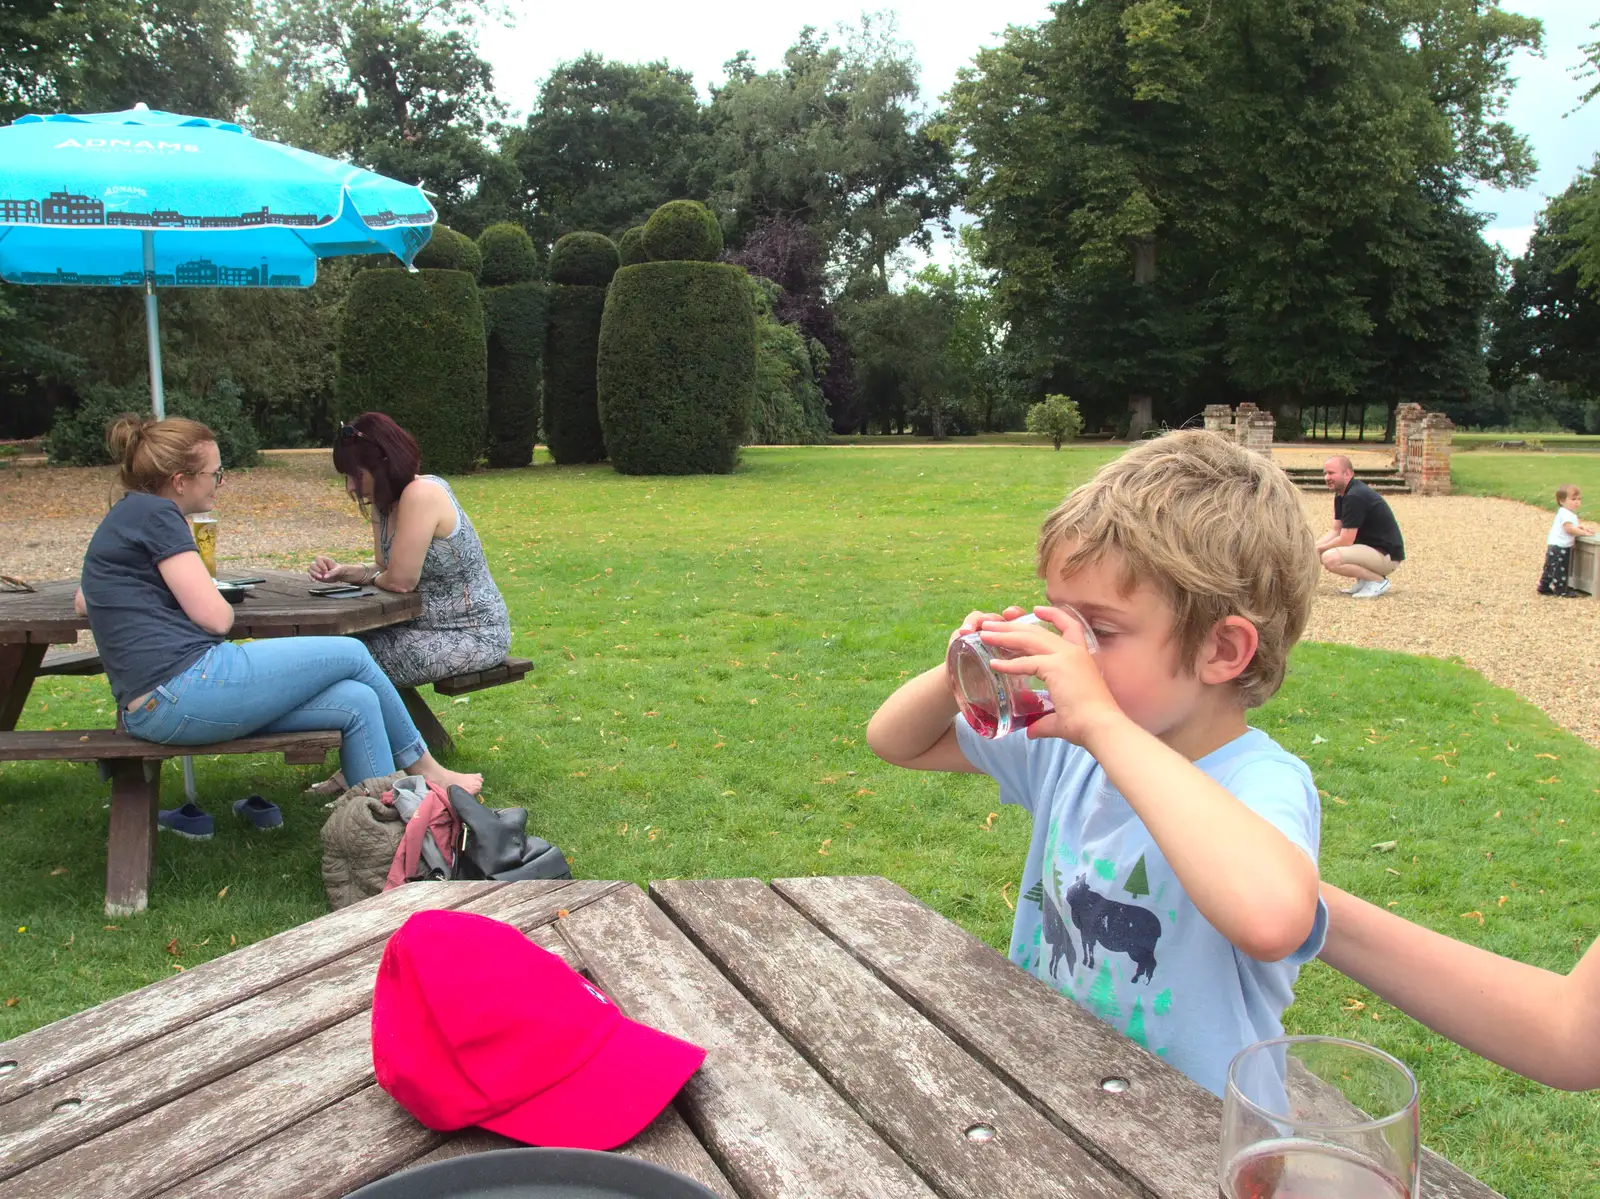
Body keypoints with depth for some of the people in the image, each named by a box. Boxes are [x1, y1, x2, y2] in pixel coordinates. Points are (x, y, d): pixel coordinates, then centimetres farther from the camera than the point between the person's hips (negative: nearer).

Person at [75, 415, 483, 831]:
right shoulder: (154, 513, -9)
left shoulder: (125, 520, 21)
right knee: (351, 654, 2)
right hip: (186, 687, -10)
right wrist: (216, 596, 10)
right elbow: (215, 617, -13)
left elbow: (83, 601, 36)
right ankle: (426, 772, 20)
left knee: (356, 703, 5)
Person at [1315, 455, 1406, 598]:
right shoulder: (1341, 495, 9)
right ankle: (1363, 581, 12)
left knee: (1330, 558, -29)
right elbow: (1336, 531, 10)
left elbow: (1345, 540, -24)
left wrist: (1319, 549, -10)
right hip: (1369, 547, 10)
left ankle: (1378, 581, -10)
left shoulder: (1355, 497, -23)